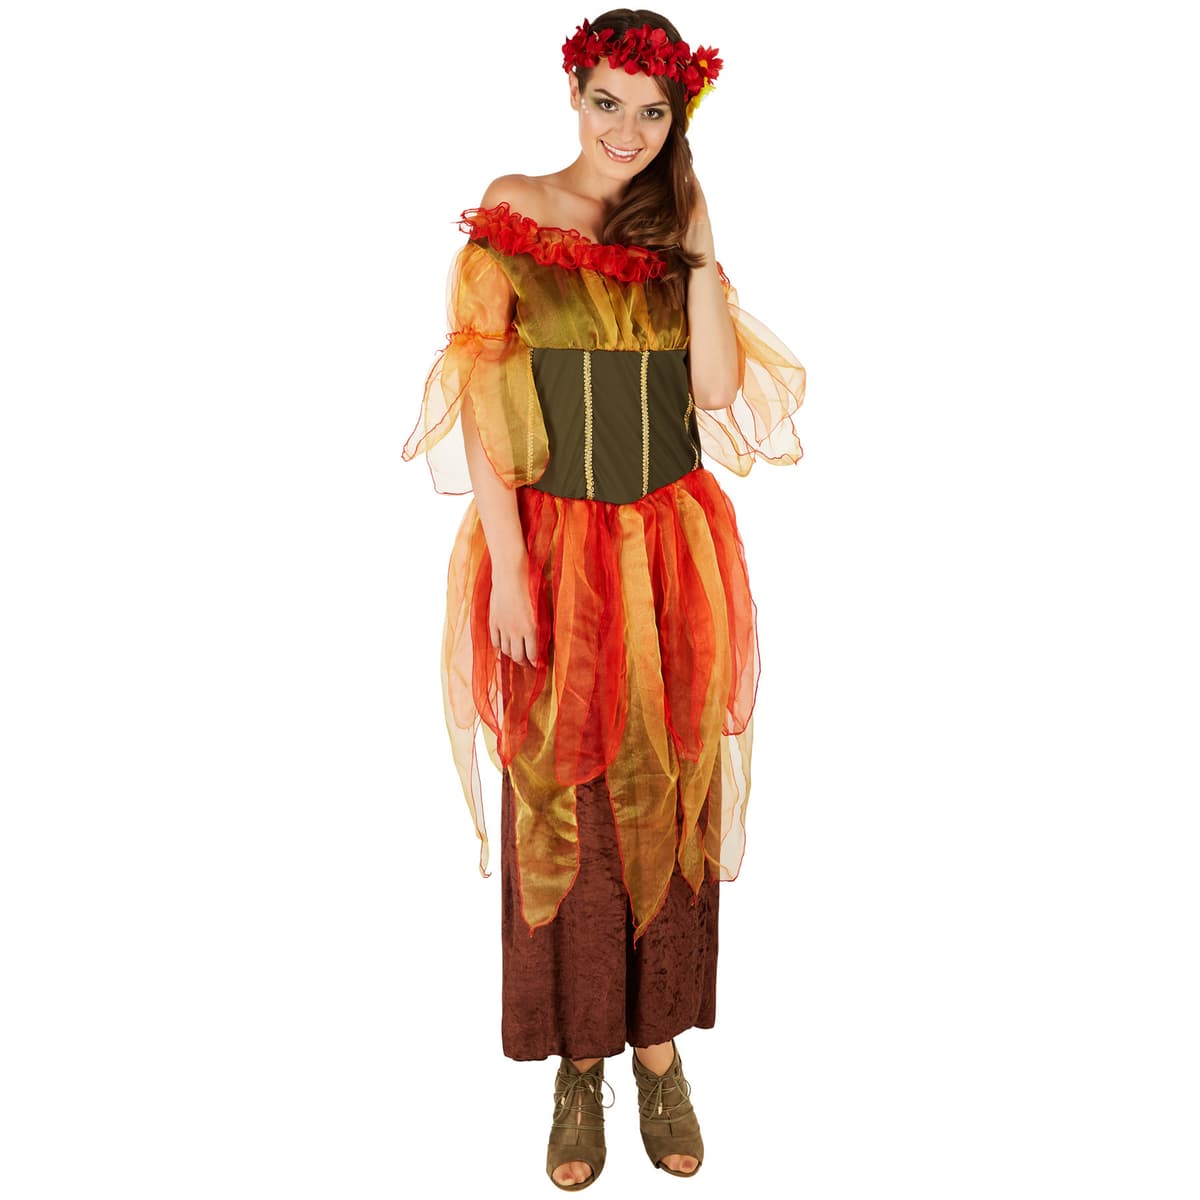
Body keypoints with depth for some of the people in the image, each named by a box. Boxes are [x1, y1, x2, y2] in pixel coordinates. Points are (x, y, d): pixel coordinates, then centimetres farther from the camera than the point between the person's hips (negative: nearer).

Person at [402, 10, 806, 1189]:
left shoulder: (674, 227, 8)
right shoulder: (510, 212, -1)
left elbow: (717, 391, -1)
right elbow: (480, 398, -6)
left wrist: (700, 249, -5)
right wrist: (509, 565, -11)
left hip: (670, 549, 3)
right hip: (552, 547, -2)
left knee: (668, 795, 9)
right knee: (557, 803, 5)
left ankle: (660, 1046, 26)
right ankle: (578, 1060, 22)